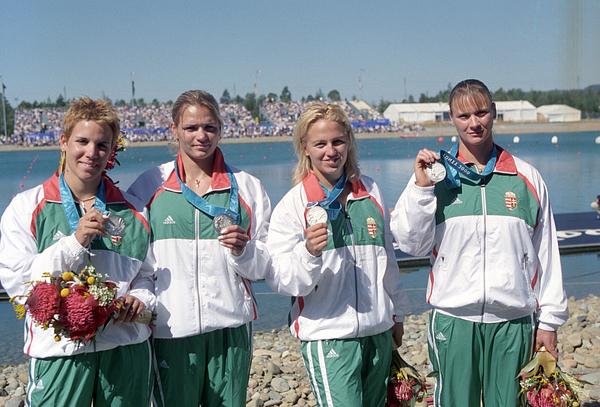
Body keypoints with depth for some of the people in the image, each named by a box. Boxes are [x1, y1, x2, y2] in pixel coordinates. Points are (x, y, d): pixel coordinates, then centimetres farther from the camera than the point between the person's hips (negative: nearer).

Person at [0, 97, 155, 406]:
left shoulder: (130, 212, 8)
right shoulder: (27, 207, 0)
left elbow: (147, 273, 13)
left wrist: (140, 299, -9)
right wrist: (75, 241, -16)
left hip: (126, 347, 3)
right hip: (59, 350, -2)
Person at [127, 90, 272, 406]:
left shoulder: (247, 187, 7)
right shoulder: (148, 187, 5)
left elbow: (264, 267, 7)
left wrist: (244, 250, -13)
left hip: (231, 325, 1)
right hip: (171, 330, -1)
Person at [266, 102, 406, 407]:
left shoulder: (370, 193, 8)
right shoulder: (292, 204, -7)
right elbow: (279, 279, -13)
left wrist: (397, 313, 23)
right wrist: (308, 252, -31)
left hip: (378, 331, 5)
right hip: (327, 334, -5)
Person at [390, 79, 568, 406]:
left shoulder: (527, 177, 6)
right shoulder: (435, 174, 3)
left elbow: (546, 254, 9)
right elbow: (411, 244, -4)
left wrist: (549, 319, 9)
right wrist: (421, 187, -14)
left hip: (513, 320, 1)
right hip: (453, 318, -1)